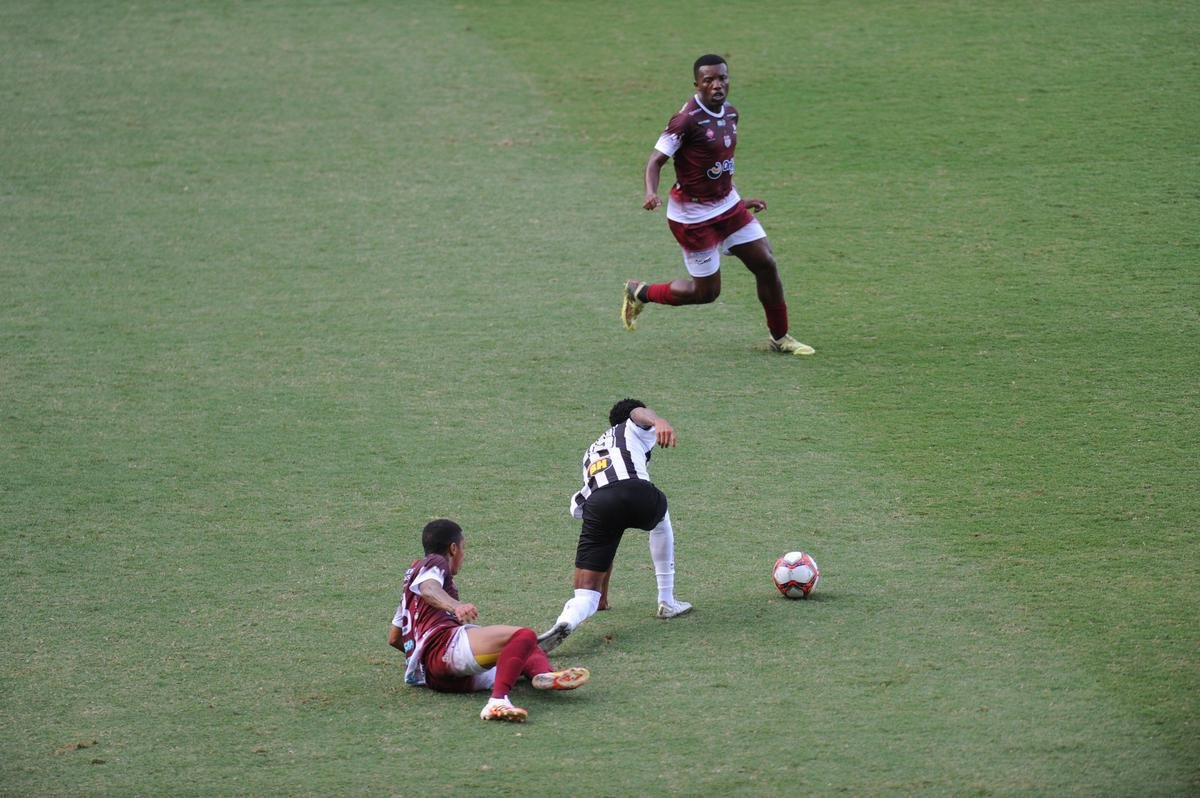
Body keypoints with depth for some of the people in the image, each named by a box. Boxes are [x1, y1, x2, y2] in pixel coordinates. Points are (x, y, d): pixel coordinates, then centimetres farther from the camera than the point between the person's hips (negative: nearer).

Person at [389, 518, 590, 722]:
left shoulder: (412, 575, 39)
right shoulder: (434, 562, 11)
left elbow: (394, 638, 45)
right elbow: (428, 589, -16)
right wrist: (456, 606, -35)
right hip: (445, 641, -9)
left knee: (529, 652, 19)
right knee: (524, 636, -25)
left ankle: (543, 675, -20)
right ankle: (498, 701, -48)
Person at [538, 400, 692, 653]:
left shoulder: (591, 453, 43)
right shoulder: (634, 428, 31)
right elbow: (640, 413, 1)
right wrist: (659, 421, -24)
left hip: (596, 505, 2)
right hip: (636, 493, -2)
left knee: (587, 592, 3)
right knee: (661, 518, 36)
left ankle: (566, 622, -33)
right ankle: (667, 602, 38)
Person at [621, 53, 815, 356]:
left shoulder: (730, 114, 4)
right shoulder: (688, 119, -21)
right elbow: (656, 159, -19)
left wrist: (739, 201, 20)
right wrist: (651, 194, -37)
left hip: (728, 206, 8)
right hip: (693, 215, -8)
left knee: (766, 264, 4)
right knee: (706, 291, 0)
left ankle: (779, 337, 20)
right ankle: (639, 293, 23)